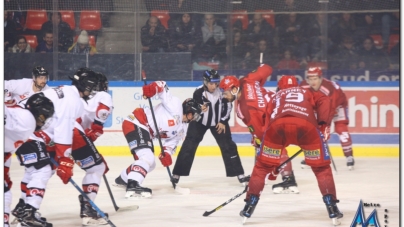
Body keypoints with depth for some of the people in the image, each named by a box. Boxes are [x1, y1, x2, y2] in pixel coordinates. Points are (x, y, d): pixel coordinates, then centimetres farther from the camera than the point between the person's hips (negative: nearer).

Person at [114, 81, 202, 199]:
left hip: (145, 133, 11)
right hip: (135, 124, -11)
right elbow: (161, 86, -15)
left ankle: (123, 179, 46)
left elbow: (171, 143, 11)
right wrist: (153, 87, -36)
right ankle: (133, 186, -38)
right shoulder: (175, 106, -9)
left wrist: (167, 154, -10)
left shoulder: (181, 128, 16)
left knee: (149, 164, 22)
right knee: (147, 157, -26)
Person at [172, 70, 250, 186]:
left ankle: (239, 174, 6)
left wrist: (223, 121, -5)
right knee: (189, 145, -9)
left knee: (228, 146, -1)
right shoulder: (199, 92, -25)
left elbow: (228, 105, -2)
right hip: (200, 121, -2)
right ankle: (176, 174, -2)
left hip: (218, 122, 2)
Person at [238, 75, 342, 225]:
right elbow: (324, 101, 15)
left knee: (262, 165, 21)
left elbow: (269, 126, 38)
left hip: (278, 125, 1)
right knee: (321, 167, 17)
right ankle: (332, 207, 9)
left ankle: (249, 206, 20)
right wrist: (323, 124, 10)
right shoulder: (307, 93, 39)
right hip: (306, 125, -1)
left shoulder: (275, 98, 42)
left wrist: (273, 164, 42)